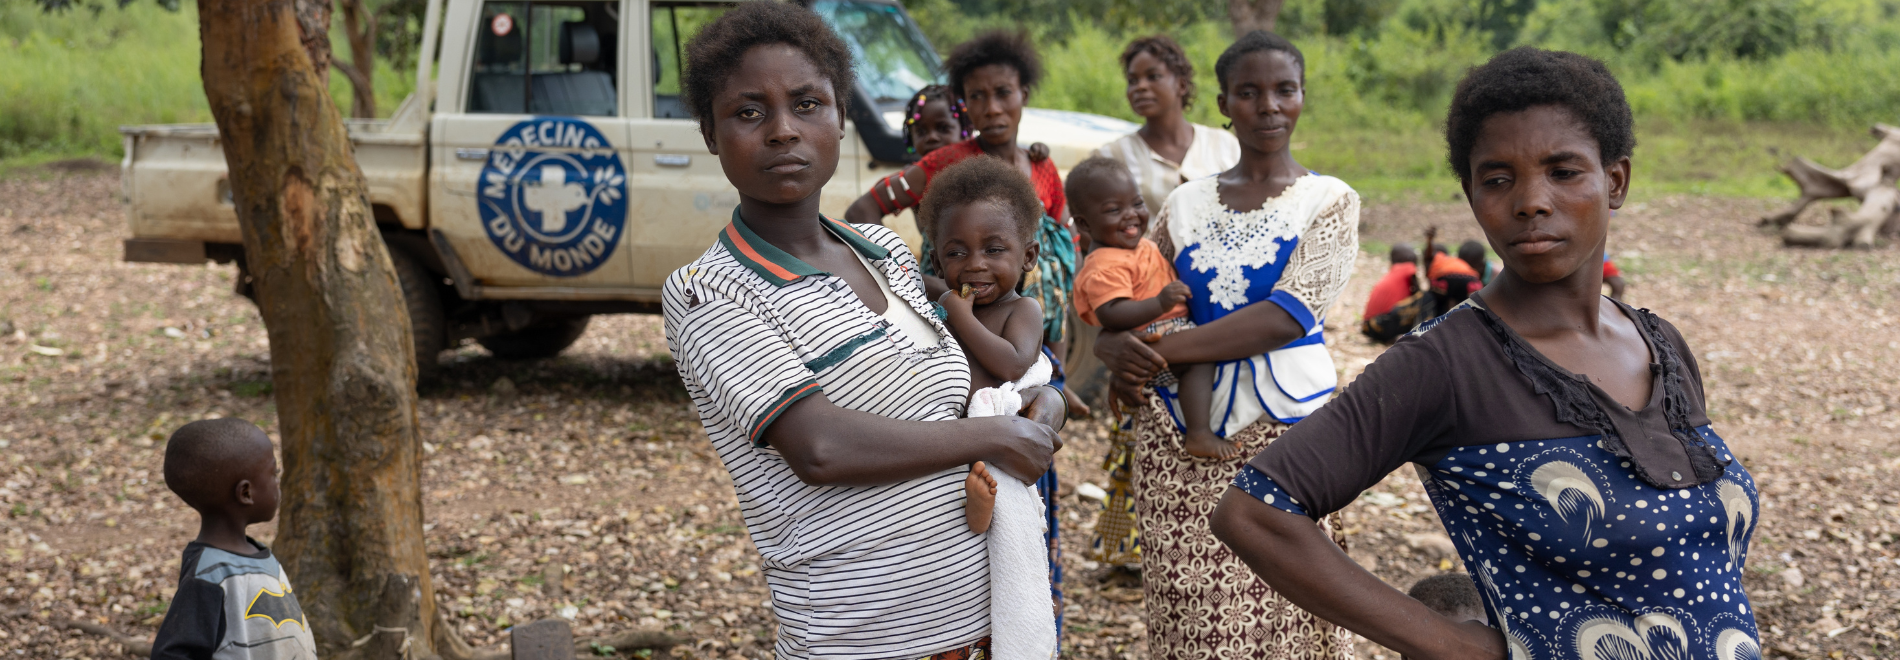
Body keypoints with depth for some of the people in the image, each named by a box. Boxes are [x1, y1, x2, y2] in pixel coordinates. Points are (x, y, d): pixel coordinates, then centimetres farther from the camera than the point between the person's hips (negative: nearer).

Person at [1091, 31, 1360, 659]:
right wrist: (1120, 352, -15)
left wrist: (1162, 350, -18)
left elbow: (1288, 315, -13)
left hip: (1286, 421, -3)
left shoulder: (1329, 201, 2)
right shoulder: (1187, 204, 11)